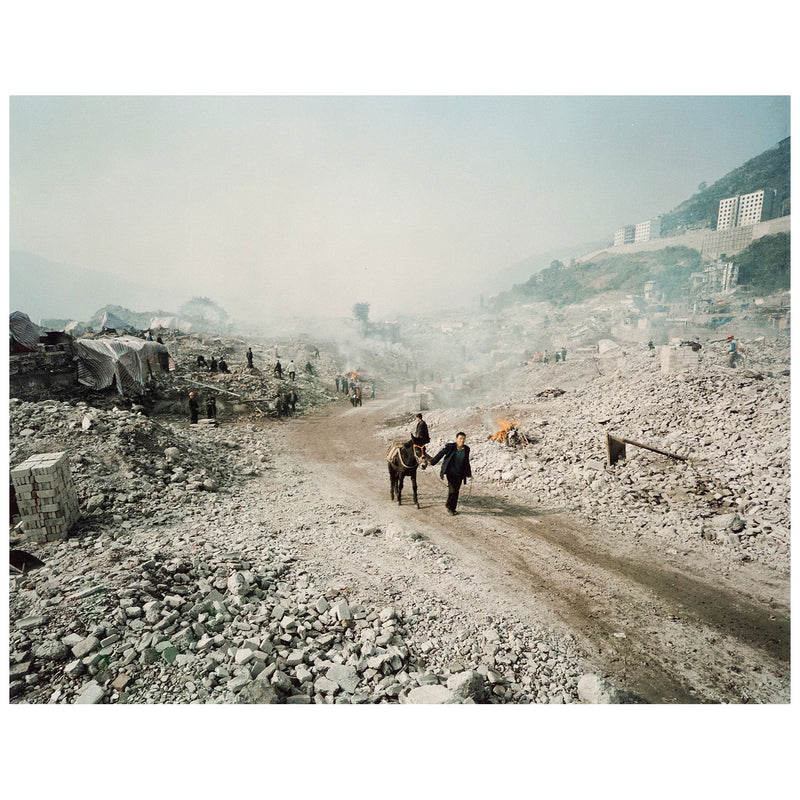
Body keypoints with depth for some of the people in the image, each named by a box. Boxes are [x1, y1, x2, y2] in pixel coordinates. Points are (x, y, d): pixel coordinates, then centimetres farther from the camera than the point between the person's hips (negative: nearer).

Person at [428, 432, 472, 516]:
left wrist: (469, 473, 20)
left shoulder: (466, 449, 4)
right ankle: (449, 506, 16)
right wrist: (432, 462, -8)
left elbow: (466, 462, 15)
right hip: (450, 473, -4)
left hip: (460, 474, 4)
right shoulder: (450, 446, -10)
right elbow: (440, 454, -5)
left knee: (456, 491, 8)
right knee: (452, 490, -7)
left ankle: (453, 508, 22)